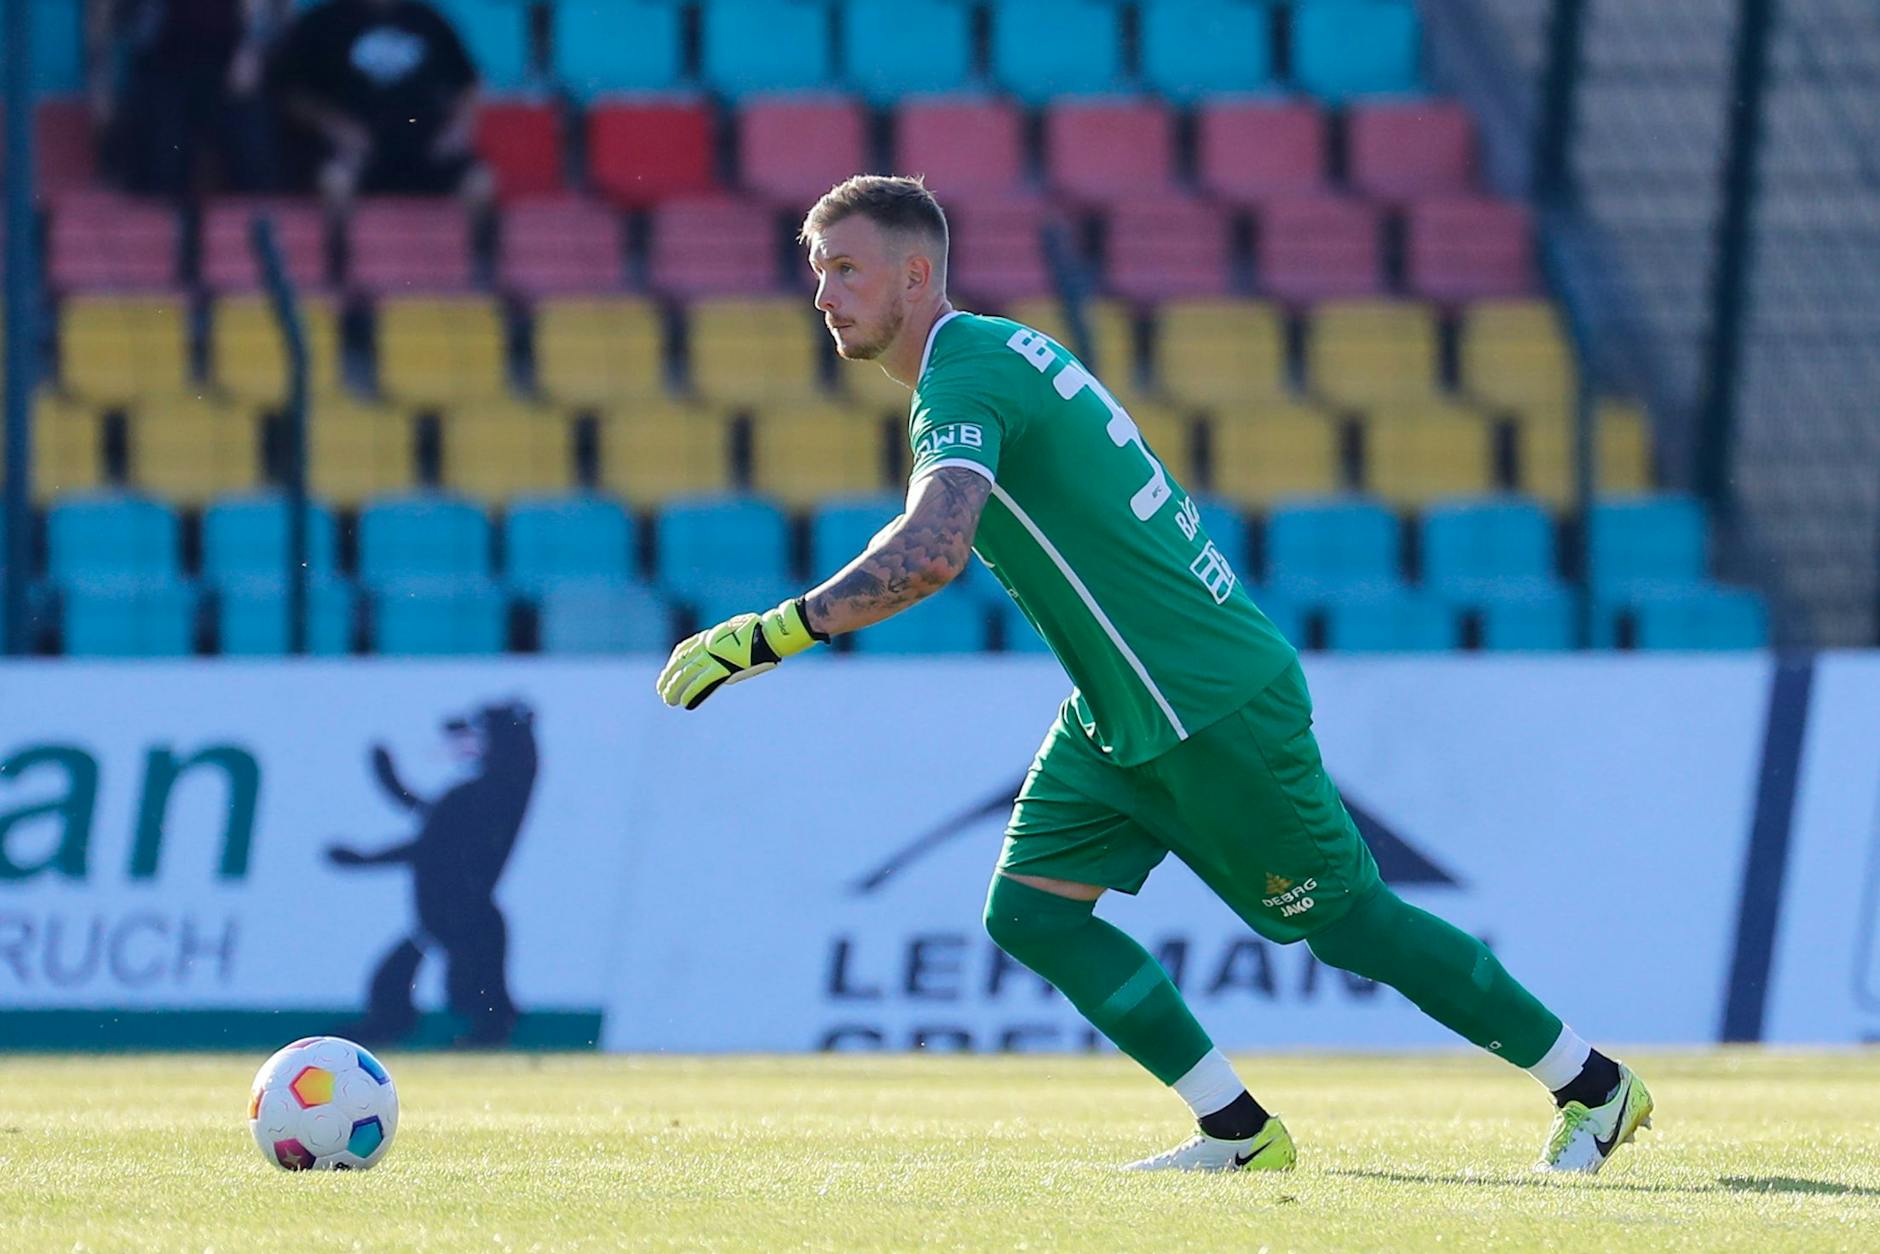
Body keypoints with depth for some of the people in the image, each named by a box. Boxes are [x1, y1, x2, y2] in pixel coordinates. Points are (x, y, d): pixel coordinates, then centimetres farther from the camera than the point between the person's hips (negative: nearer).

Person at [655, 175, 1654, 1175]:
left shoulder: (964, 380, -22)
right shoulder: (992, 354, 8)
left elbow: (933, 553, -39)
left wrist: (769, 635, -38)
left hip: (1216, 708, -10)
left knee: (1351, 922, 2)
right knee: (1030, 910, 0)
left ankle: (1592, 1085, 17)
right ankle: (1236, 1132, 5)